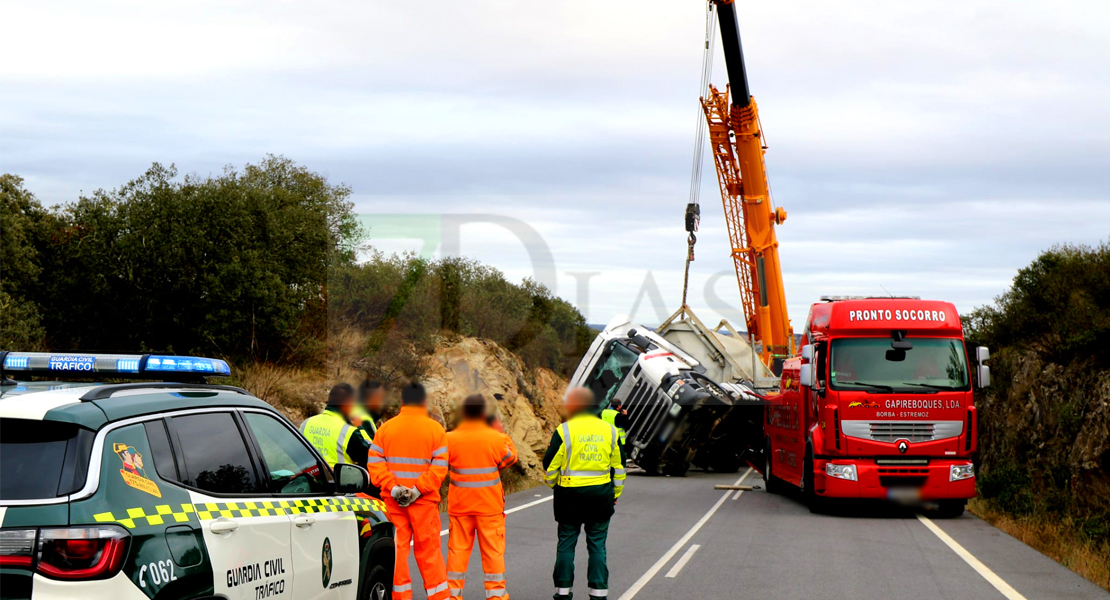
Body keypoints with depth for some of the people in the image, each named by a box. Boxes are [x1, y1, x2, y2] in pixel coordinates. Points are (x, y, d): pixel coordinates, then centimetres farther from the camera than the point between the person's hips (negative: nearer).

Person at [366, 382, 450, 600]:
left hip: (392, 501, 2)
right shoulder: (435, 429, -1)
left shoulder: (385, 428, 4)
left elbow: (375, 463, -4)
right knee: (429, 551, 5)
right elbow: (439, 468, -11)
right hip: (424, 501, -2)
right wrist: (418, 490, -14)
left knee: (398, 549, 6)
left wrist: (392, 488, -10)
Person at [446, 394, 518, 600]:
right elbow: (510, 458, 8)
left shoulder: (451, 439, -7)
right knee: (493, 550, 5)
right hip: (490, 505, -1)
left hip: (459, 504, 2)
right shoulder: (495, 438, -10)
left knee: (458, 549, 8)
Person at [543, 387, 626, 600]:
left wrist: (551, 483, 16)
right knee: (597, 544, 9)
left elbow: (550, 465, -5)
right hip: (601, 494, 3)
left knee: (566, 542, 9)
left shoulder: (564, 431, -8)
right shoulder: (609, 430, 4)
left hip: (570, 495, -3)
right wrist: (616, 493, 21)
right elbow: (619, 467, 11)